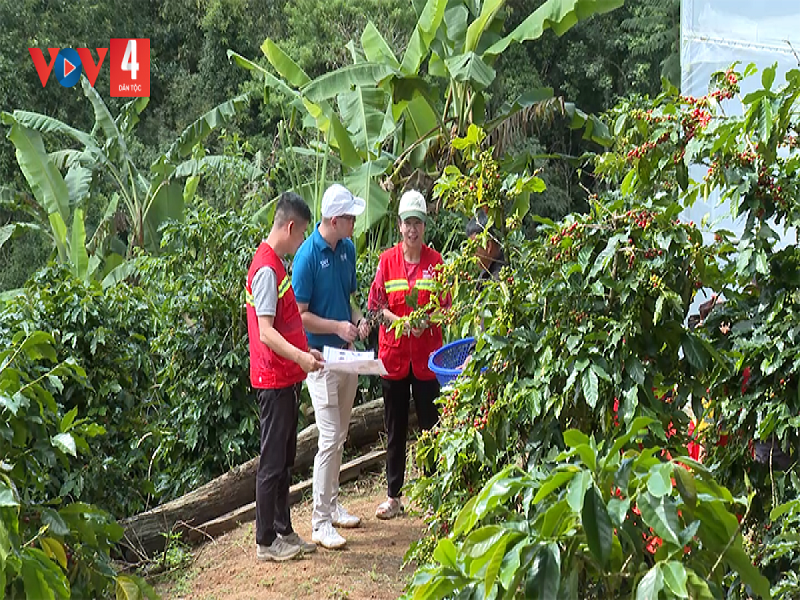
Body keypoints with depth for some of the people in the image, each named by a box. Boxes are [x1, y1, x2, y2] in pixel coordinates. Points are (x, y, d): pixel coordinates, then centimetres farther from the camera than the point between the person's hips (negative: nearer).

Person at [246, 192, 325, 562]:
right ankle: (266, 541, 9)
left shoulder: (274, 264, 13)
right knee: (272, 462, -1)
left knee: (285, 459, 16)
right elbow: (265, 332, -24)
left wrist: (304, 353, 29)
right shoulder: (267, 269, -18)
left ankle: (283, 531, 26)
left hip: (286, 378, 10)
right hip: (274, 380, -10)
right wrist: (300, 357, -37)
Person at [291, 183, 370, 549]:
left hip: (346, 353, 8)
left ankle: (333, 505, 28)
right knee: (330, 438, -8)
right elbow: (300, 315, -14)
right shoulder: (307, 256, -17)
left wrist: (358, 321, 0)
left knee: (340, 436, 15)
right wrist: (338, 326, -19)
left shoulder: (347, 248, 6)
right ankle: (320, 522, 0)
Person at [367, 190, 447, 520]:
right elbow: (377, 305, 3)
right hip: (393, 353, 1)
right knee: (395, 427, 9)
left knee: (431, 424, 4)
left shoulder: (435, 261, 1)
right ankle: (393, 495, 19)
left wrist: (427, 322, -15)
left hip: (426, 355, 0)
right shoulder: (387, 260, 1)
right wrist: (399, 321, -14)